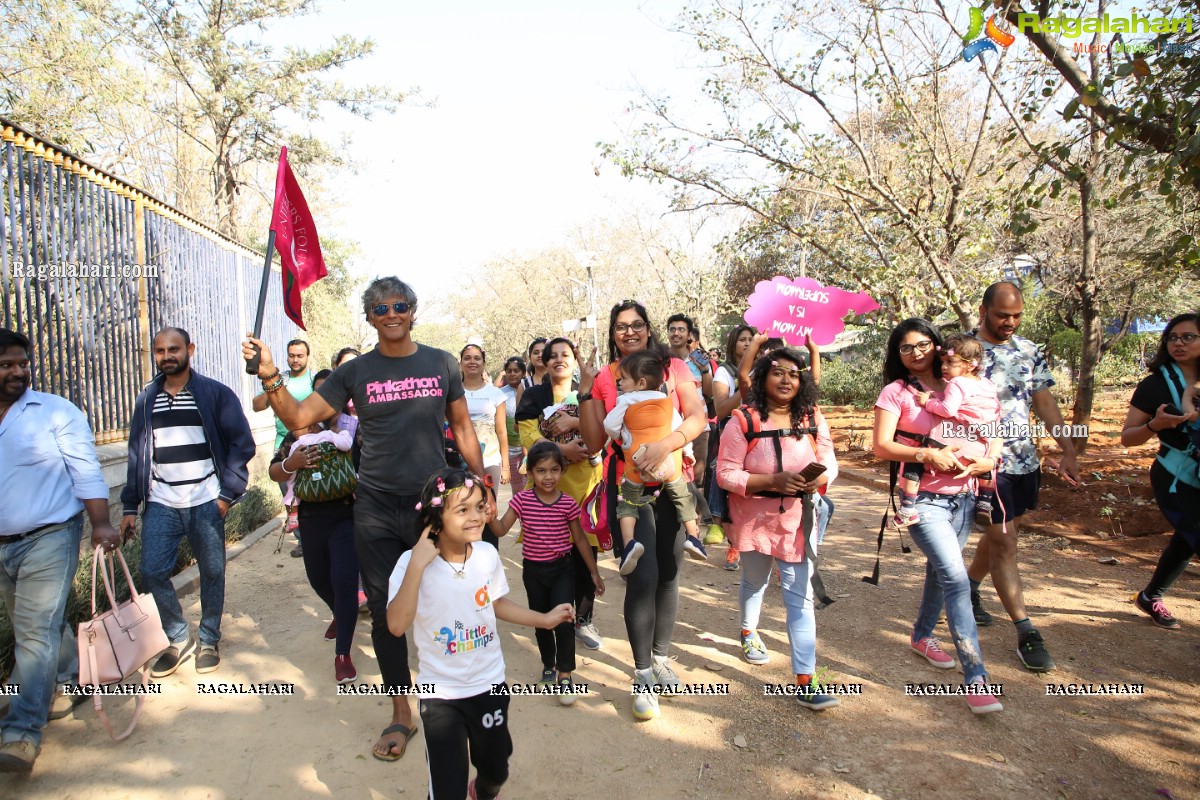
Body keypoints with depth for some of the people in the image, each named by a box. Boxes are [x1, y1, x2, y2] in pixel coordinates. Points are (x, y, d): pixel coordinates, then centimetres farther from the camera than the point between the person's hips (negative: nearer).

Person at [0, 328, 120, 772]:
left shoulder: (55, 412, -7)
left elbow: (86, 472, -10)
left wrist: (101, 523, -17)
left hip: (49, 539, -5)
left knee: (37, 632, -7)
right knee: (38, 626, 18)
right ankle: (71, 678, 40)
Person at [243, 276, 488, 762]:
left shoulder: (441, 364, 3)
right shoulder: (355, 372, 2)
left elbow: (462, 427, 9)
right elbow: (298, 417, -1)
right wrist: (269, 377, -17)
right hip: (376, 509, 1)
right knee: (384, 612, 8)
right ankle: (401, 716, 26)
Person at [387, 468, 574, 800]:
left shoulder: (488, 555, -8)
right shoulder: (412, 562, -19)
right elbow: (397, 625, -30)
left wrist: (544, 619, 10)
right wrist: (417, 565, -36)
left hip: (490, 683, 4)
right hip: (441, 694, -4)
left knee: (496, 770, 21)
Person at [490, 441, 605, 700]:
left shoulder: (568, 503, -9)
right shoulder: (522, 499, -7)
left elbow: (580, 538, 0)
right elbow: (501, 529, -11)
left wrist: (594, 572, 5)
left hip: (562, 569, -2)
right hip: (533, 571, 2)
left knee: (563, 621, -11)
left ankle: (565, 675, 7)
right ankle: (548, 665, 39)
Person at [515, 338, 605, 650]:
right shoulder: (533, 396, 10)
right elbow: (528, 436, -3)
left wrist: (573, 422, -12)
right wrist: (561, 448, -17)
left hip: (585, 482, 1)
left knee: (585, 553, 1)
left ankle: (584, 619, 17)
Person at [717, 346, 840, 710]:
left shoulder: (813, 418, -3)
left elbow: (829, 462, 4)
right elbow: (726, 474, -18)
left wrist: (821, 477, -20)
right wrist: (773, 481, -29)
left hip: (797, 518, 2)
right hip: (754, 516, -1)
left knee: (800, 595, -3)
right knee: (755, 581, 22)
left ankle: (805, 682, 2)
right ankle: (748, 632, 53)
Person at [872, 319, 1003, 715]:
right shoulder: (896, 392, -3)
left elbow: (991, 428, 13)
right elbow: (881, 447, -11)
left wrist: (989, 457, -8)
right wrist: (928, 455, -22)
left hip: (963, 496, 5)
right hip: (923, 499, -5)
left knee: (940, 571, 17)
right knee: (956, 578, -16)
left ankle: (921, 637, 41)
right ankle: (976, 679, -13)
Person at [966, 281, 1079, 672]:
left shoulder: (1029, 351, 6)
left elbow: (1045, 402, 8)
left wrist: (1068, 450, 2)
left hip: (1025, 461, 6)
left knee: (996, 534, 18)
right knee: (1004, 542, -5)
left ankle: (968, 590, 40)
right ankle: (1026, 633, 1)